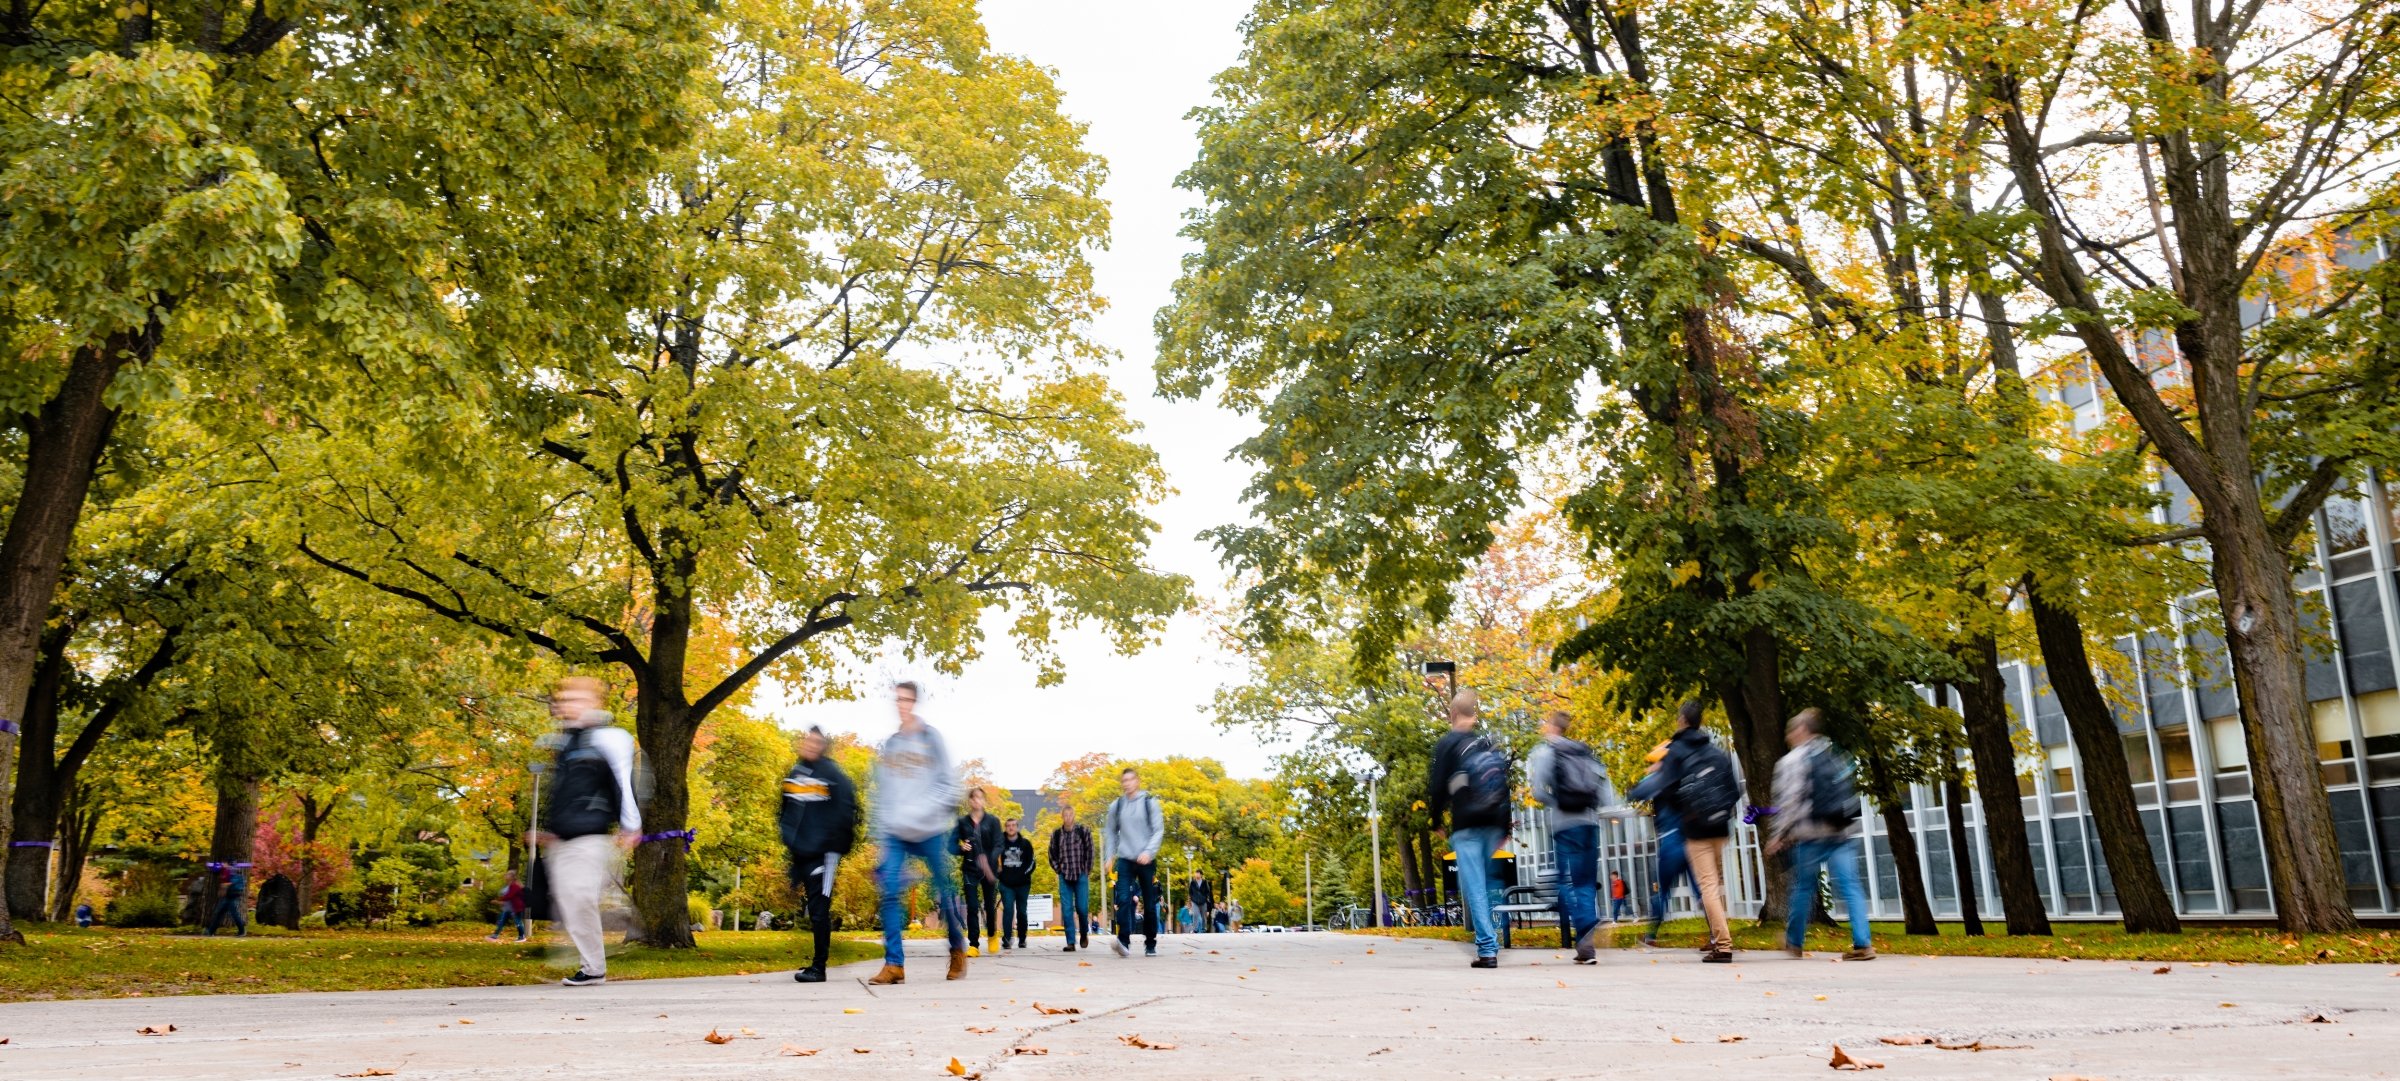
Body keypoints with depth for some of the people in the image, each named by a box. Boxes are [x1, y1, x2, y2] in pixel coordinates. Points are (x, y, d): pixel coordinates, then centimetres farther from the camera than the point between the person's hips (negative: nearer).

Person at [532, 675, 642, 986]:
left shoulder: (607, 738, -7)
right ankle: (590, 962, 16)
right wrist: (546, 827, 29)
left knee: (580, 898, -13)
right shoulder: (563, 742, 19)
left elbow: (624, 782, -10)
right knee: (564, 902, 4)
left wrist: (630, 827, -13)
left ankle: (594, 969, -4)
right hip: (559, 840, 8)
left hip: (590, 838, -8)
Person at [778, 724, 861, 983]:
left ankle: (818, 967, -2)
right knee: (813, 908, 14)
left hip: (823, 852, -7)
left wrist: (835, 841, -13)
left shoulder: (831, 773, -9)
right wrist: (787, 834, 16)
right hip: (799, 852, 7)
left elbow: (846, 809, -12)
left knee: (819, 909, -6)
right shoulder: (795, 773, 12)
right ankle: (815, 964, 24)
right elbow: (786, 808, 24)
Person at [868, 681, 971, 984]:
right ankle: (894, 963, -10)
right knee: (891, 893, -11)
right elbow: (882, 793, 15)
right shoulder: (888, 745, 13)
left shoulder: (931, 738, -1)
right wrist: (881, 835, 10)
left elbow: (948, 786, -6)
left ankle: (958, 949, 27)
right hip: (894, 834, 3)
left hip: (929, 833, -3)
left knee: (945, 894, 5)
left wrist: (917, 812, -18)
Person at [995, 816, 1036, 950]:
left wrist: (1024, 874, -6)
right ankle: (1006, 939, -14)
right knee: (1008, 910, -12)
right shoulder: (1000, 842, 4)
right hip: (1006, 884, -1)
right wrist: (1000, 875, 0)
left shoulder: (1025, 843, 6)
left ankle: (1022, 939, 19)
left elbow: (1031, 862, 6)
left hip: (1022, 884, 1)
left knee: (1021, 912, 8)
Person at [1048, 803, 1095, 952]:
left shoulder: (1083, 832, -3)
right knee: (1067, 910, -3)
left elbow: (1089, 852, 0)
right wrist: (1059, 870, 5)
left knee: (1082, 908, -2)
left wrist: (1086, 871, -1)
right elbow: (1052, 854, 13)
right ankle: (1071, 942, 0)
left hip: (1081, 876, -2)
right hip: (1064, 877, 2)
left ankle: (1084, 934, 25)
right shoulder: (1056, 834, 3)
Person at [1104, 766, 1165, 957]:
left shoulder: (1149, 803, -1)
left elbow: (1159, 831, -4)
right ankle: (1124, 941, -26)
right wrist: (1110, 856, 8)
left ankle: (1150, 945, 18)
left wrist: (1148, 851, -17)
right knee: (1123, 900, -18)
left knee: (1150, 904, 6)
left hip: (1147, 861, -1)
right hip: (1125, 860, 1)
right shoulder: (1116, 806, 6)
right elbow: (1111, 832, 15)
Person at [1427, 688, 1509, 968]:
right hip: (1494, 825, 5)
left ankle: (1487, 949, -13)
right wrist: (1504, 828, 21)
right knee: (1492, 887, 16)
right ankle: (1492, 942, 13)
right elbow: (1505, 785, 16)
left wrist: (1436, 821, 8)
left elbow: (1437, 786, -6)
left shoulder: (1447, 743, -2)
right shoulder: (1488, 744, 14)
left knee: (1474, 888, -7)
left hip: (1466, 827, -5)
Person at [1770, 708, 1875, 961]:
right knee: (1850, 886, 0)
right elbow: (1846, 794, 19)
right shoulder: (1835, 756, 15)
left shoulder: (1793, 761, -6)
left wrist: (1781, 834, -6)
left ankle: (1794, 942, 21)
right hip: (1844, 832, 5)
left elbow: (1789, 800, -12)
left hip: (1811, 835, -5)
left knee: (1803, 887, 8)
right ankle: (1862, 944, -10)